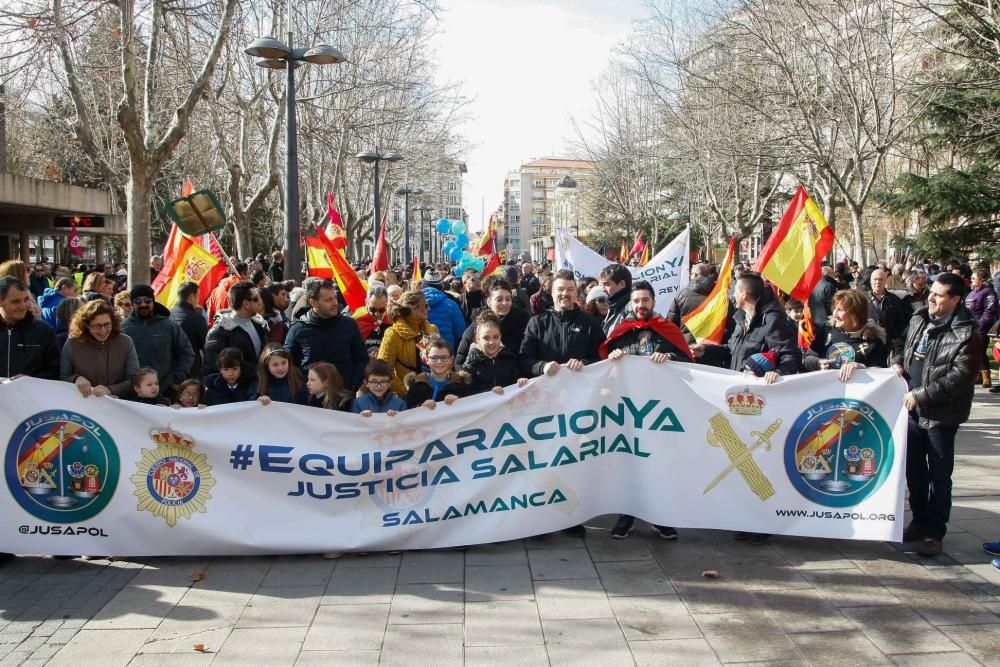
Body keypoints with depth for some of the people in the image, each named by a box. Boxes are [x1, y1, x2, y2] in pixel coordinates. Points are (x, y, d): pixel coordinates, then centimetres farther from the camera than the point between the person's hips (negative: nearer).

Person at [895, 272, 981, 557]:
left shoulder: (966, 333, -15)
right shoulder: (920, 319, 7)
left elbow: (961, 375, -21)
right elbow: (905, 346, 24)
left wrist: (921, 394, -22)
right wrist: (898, 360, 2)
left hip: (941, 415, -7)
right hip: (912, 410, 7)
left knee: (939, 475, 5)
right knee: (914, 470, 17)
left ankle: (935, 533, 16)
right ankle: (919, 522, 34)